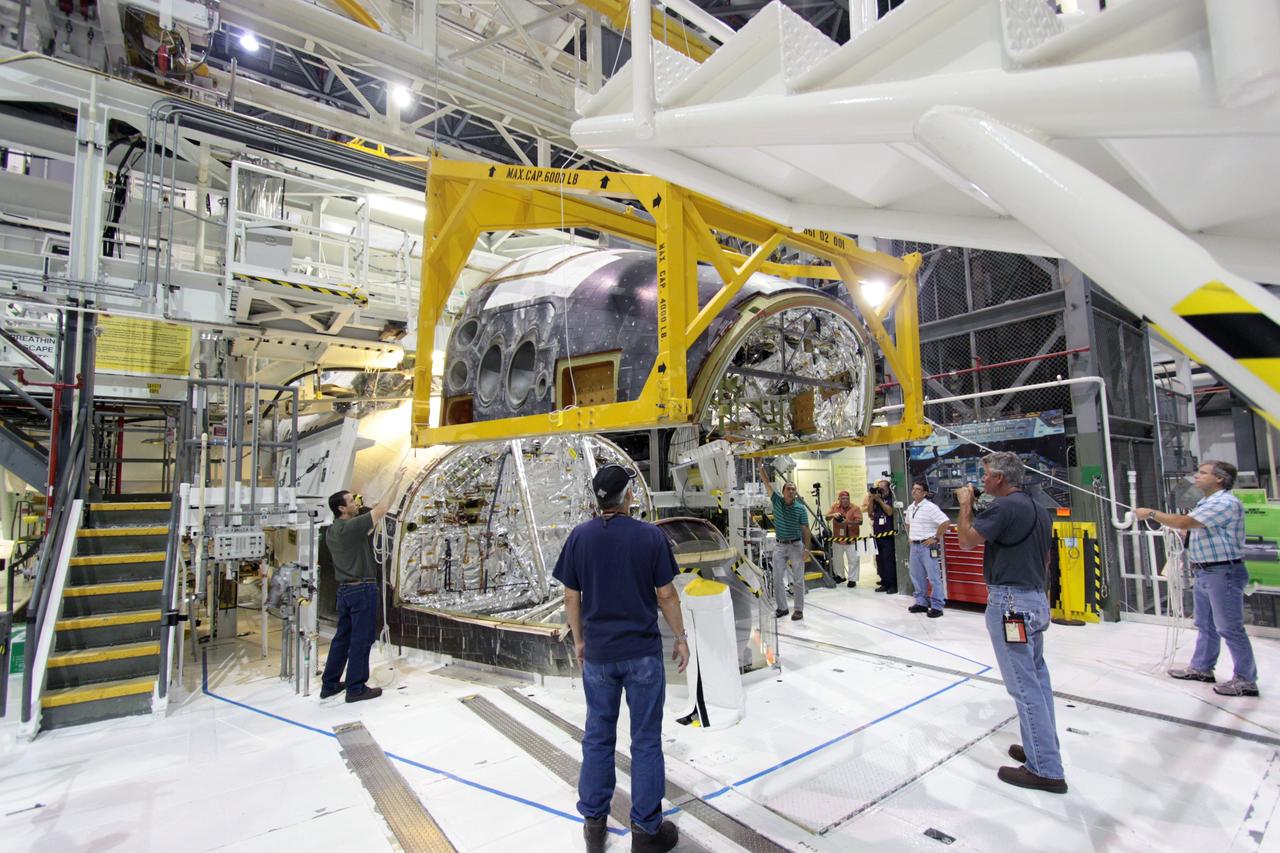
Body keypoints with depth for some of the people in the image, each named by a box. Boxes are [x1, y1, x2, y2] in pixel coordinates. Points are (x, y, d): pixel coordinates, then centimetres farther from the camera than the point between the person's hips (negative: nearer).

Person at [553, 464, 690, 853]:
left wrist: (579, 640, 13)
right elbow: (666, 595, -7)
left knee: (598, 737, 18)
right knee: (646, 741, 12)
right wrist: (680, 638, 6)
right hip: (642, 653, -2)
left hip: (597, 654, 2)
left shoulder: (580, 536, -6)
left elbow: (572, 597, -1)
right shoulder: (650, 536, -12)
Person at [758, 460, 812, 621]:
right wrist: (761, 466, -11)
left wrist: (807, 548, -12)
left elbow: (805, 529, -4)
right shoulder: (777, 501, -1)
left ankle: (799, 609, 12)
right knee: (778, 578, 5)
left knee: (798, 579, 4)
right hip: (779, 546, 2)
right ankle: (782, 607, 18)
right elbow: (766, 482, -4)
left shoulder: (801, 508, -5)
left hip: (796, 546, -2)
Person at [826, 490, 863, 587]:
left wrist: (849, 522, -27)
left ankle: (852, 579, 8)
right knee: (837, 559, 16)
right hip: (837, 539, 4)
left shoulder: (855, 508, -6)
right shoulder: (834, 506, 3)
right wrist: (833, 515, -19)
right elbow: (827, 518, 1)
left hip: (851, 539, -3)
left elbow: (860, 521, -12)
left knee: (853, 560, -3)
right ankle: (839, 575, 33)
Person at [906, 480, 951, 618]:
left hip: (928, 546, -8)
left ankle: (937, 606, 3)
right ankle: (921, 603, 25)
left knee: (934, 577, -3)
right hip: (914, 546, 8)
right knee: (916, 577, 14)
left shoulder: (930, 507, -14)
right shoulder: (910, 508, 11)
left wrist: (936, 538, -17)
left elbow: (946, 522, -21)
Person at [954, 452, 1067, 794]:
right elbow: (1044, 560, 18)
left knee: (1024, 685, -3)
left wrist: (965, 503, -5)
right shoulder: (1037, 509, 13)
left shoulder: (1005, 506, -18)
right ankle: (1043, 748, 31)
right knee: (1037, 676, 19)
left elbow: (966, 540, -17)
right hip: (1037, 600, 10)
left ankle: (1046, 770, 5)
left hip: (1010, 602, -10)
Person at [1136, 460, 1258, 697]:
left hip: (1223, 573, -10)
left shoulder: (1225, 502, -17)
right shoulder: (1207, 503, 16)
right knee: (1205, 625, 17)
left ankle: (1246, 680, 7)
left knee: (1230, 628, -3)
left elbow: (1184, 523, -22)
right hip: (1204, 572, 10)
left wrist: (1151, 513, -14)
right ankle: (1201, 668, 27)